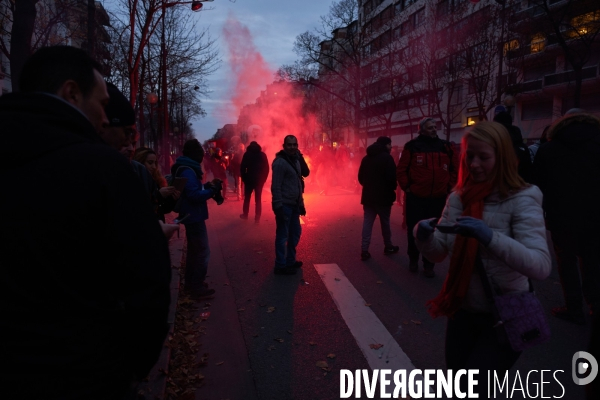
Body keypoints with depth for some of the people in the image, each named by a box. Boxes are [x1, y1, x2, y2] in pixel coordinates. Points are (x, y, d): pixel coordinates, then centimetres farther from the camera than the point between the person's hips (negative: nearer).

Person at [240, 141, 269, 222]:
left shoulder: (247, 154, 0)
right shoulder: (263, 155, 6)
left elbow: (242, 167, -7)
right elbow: (266, 168, 3)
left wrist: (243, 178, 1)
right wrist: (263, 179, 9)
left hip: (249, 179, -1)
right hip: (259, 180, 1)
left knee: (247, 197, 13)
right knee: (258, 199, 5)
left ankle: (245, 214, 20)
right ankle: (257, 217, -1)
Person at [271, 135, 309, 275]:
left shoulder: (295, 160, 10)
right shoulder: (280, 162, -16)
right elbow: (275, 186, -20)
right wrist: (278, 206, -24)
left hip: (294, 204, 9)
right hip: (284, 205, -9)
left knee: (295, 233, 18)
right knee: (282, 236, 0)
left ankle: (290, 260, 33)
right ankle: (281, 266, 11)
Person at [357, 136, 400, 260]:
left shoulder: (366, 158, 11)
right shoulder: (387, 157, -11)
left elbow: (360, 177, 15)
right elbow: (392, 177, -16)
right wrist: (392, 188, 3)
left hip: (368, 195, 6)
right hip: (383, 195, -6)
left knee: (367, 222, 5)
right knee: (385, 222, 8)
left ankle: (364, 250, 1)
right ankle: (388, 247, 23)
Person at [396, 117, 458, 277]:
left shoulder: (446, 147, 4)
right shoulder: (412, 146, -4)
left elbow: (455, 169, 10)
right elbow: (401, 170, -2)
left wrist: (449, 188, 4)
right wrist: (407, 188, -6)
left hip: (439, 198, 2)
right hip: (416, 198, -2)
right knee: (414, 231, 10)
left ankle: (428, 264, 24)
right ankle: (413, 259, 30)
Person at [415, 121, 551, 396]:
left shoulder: (521, 199, -16)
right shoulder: (459, 197, -1)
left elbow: (540, 267, -26)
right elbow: (439, 252, -2)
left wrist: (490, 237, -40)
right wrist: (424, 236, -23)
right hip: (462, 310, 5)